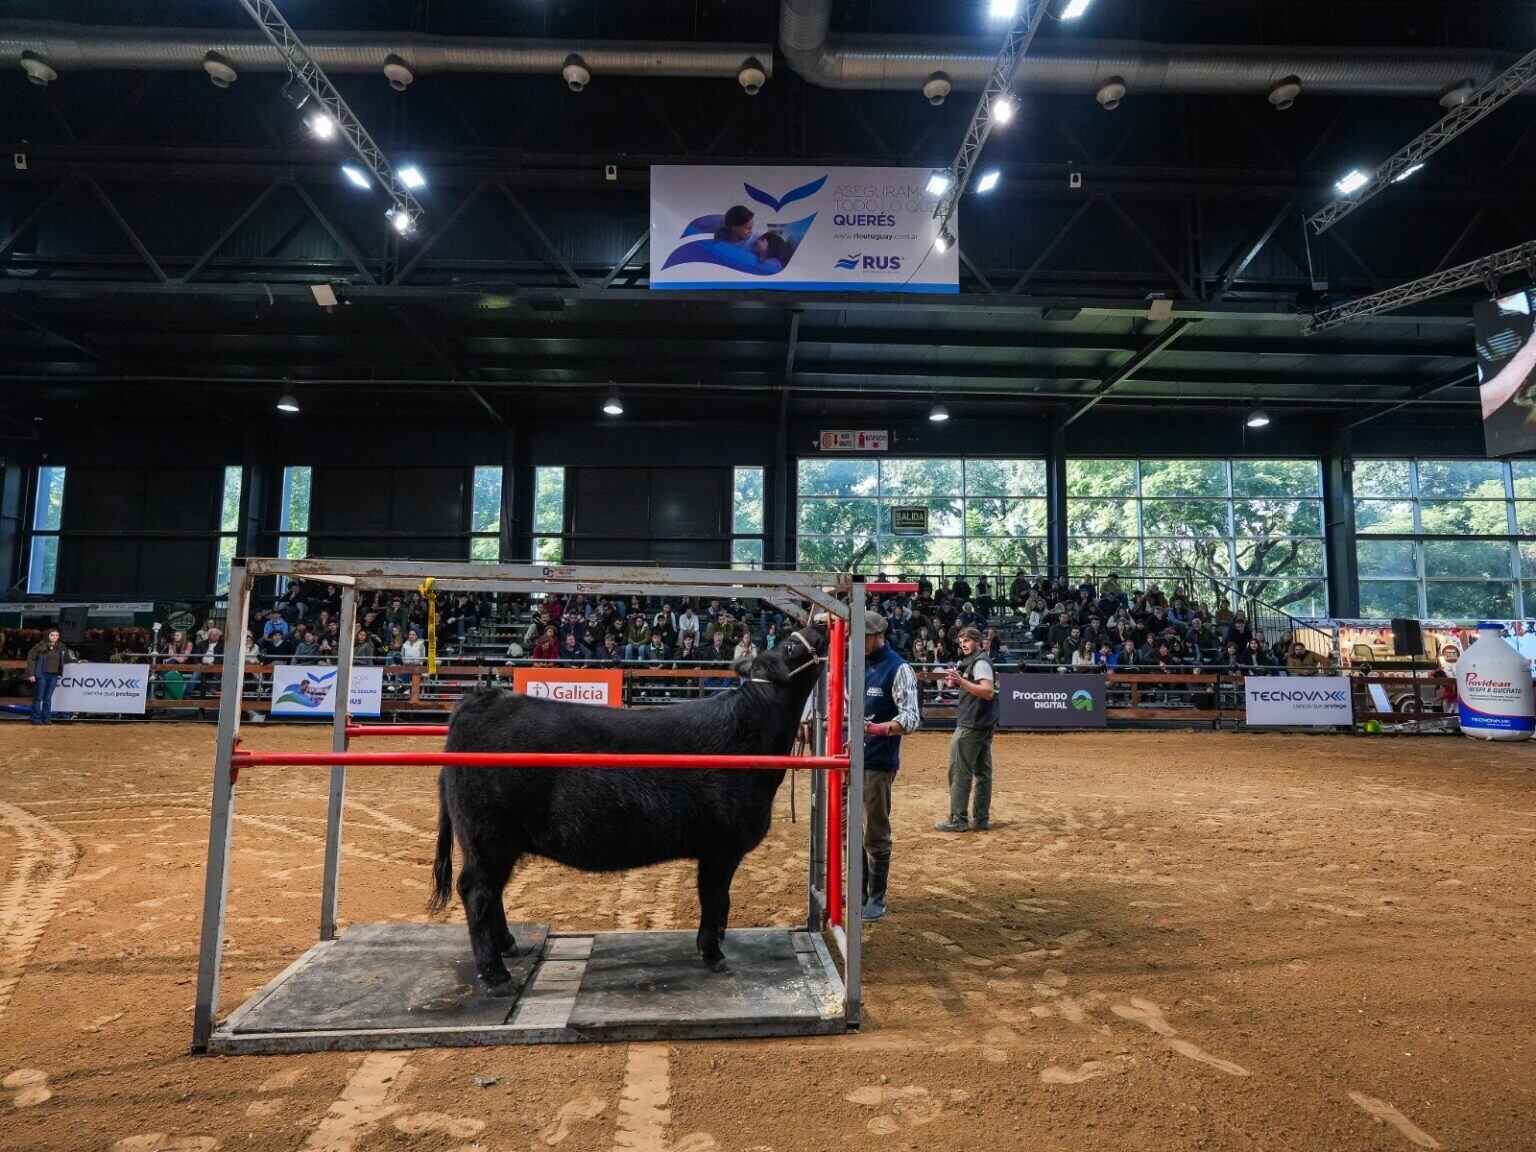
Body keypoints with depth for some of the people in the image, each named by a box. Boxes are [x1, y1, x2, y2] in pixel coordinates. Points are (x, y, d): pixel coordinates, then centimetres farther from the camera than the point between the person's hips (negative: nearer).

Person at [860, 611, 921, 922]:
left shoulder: (898, 669, -9)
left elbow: (911, 718, -17)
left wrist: (877, 728, -33)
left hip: (877, 764, -7)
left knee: (875, 834, 2)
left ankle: (876, 898, 18)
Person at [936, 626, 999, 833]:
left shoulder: (980, 662, -13)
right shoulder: (972, 661, 18)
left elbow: (988, 692, -23)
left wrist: (961, 681, -28)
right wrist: (959, 680, 17)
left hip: (971, 726, -11)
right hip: (985, 724, 11)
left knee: (959, 771, -7)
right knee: (982, 771, 11)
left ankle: (958, 820, -5)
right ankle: (981, 819, 16)